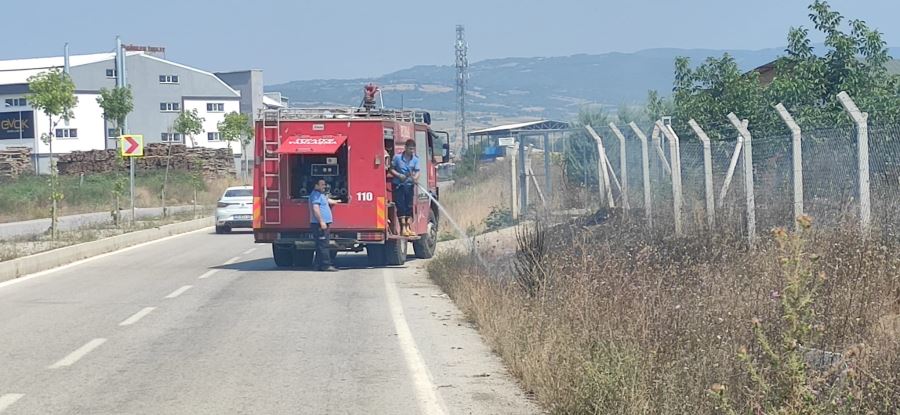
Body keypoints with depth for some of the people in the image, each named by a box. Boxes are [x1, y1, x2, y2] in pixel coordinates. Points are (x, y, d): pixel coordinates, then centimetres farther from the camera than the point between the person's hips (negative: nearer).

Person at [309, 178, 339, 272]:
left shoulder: (321, 194, 21)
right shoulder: (315, 194, -11)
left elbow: (327, 200, 43)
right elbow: (315, 208, -21)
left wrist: (336, 201, 59)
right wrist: (321, 222, -26)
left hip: (323, 224, 11)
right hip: (318, 224, -11)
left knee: (322, 245, 11)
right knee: (323, 245, -12)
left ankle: (319, 265, 13)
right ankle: (326, 265, -15)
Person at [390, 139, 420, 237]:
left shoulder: (415, 159, 2)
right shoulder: (397, 157, -6)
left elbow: (417, 171, -4)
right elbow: (391, 169, 1)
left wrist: (415, 177, -26)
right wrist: (399, 175, -16)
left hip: (409, 185, 3)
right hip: (399, 185, -3)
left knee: (409, 207, 4)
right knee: (401, 206, -6)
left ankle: (408, 228, 9)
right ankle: (403, 228, -4)